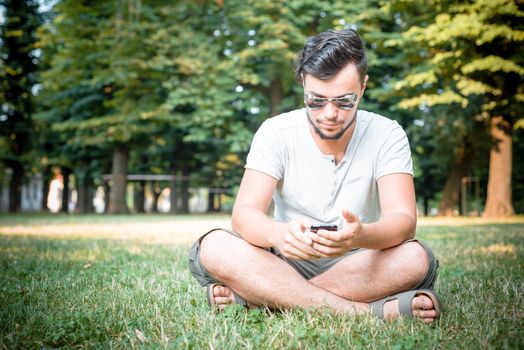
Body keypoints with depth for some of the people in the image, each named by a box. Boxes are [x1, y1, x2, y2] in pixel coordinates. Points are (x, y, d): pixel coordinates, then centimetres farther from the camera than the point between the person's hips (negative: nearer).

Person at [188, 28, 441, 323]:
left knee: (415, 258, -32)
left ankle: (252, 297, -28)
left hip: (355, 265, 1)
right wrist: (279, 233, -42)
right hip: (287, 262, 0)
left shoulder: (386, 135, -7)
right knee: (214, 247, -27)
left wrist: (361, 235, -43)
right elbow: (244, 213, -17)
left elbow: (403, 219, -18)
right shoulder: (276, 132, -7)